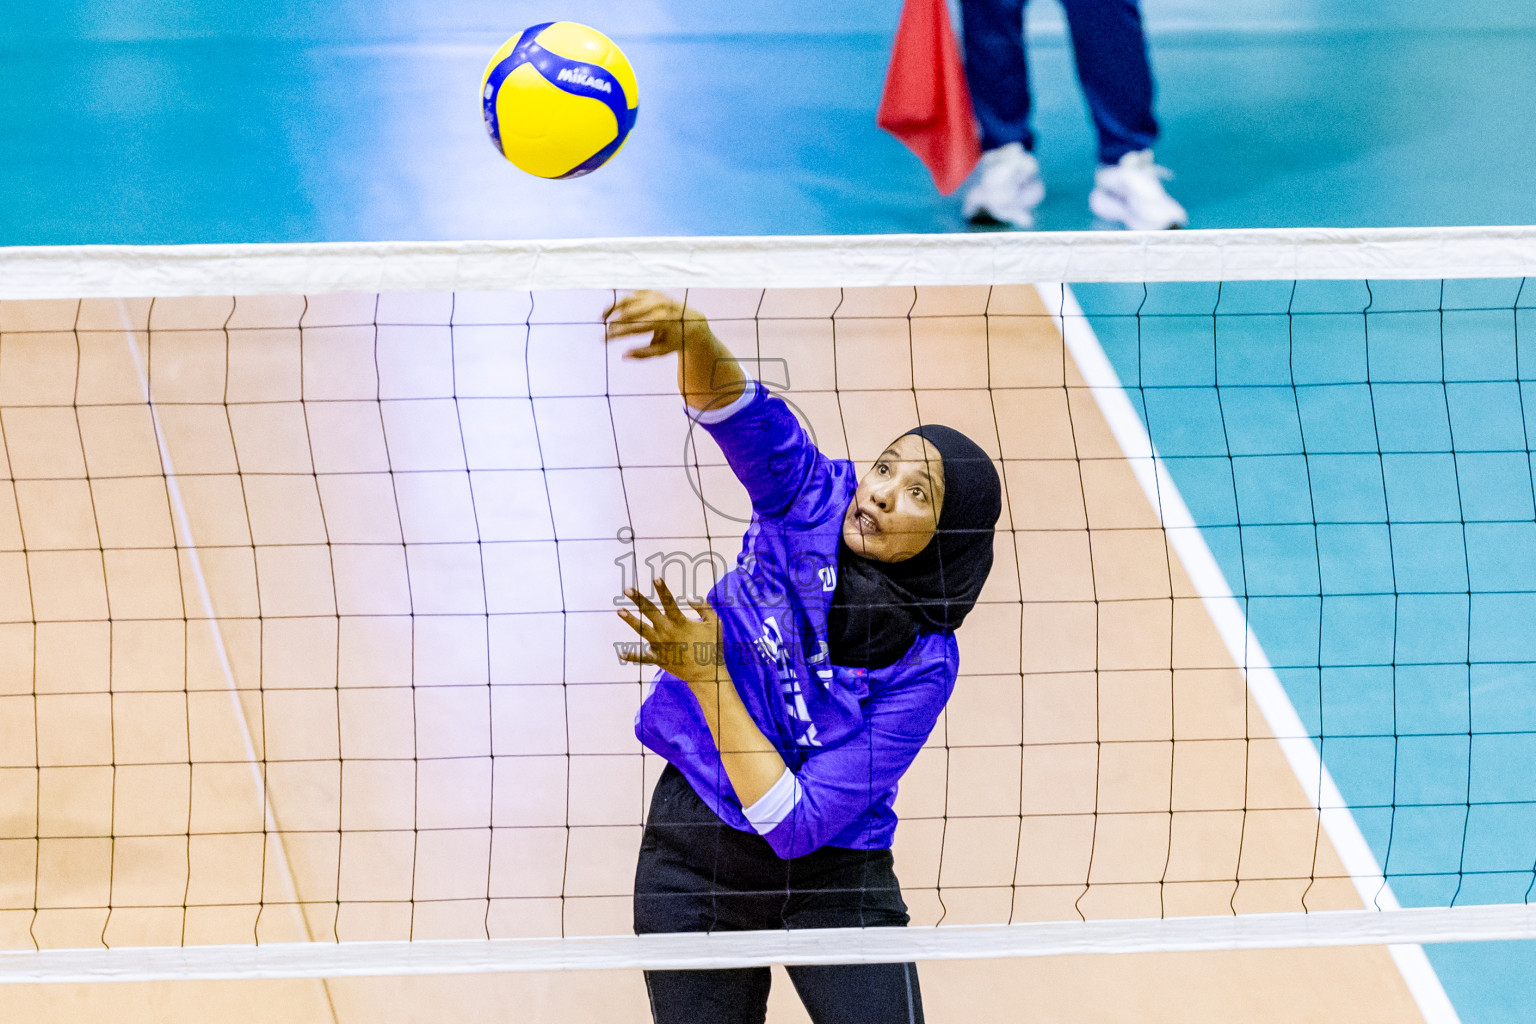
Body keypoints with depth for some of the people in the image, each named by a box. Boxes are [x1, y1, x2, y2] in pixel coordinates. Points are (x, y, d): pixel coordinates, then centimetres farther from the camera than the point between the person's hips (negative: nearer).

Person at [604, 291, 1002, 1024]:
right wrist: (694, 337, -48)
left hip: (833, 879, -3)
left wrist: (706, 676, -25)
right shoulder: (813, 498, -9)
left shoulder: (922, 666, -19)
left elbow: (798, 823, -22)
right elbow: (735, 408, -25)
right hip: (692, 854, 3)